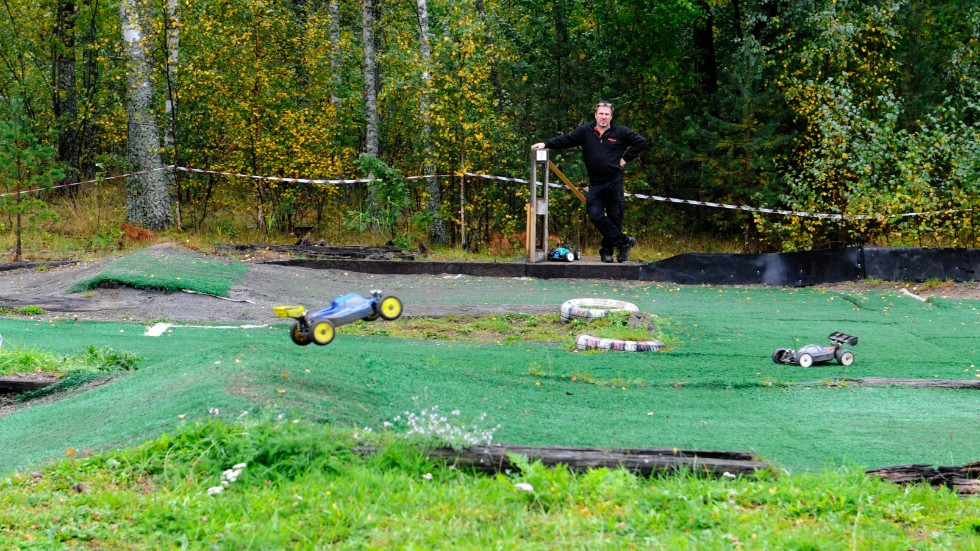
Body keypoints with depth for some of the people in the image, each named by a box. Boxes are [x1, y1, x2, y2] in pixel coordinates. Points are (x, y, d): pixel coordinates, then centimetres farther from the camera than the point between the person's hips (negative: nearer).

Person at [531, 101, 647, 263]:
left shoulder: (620, 132, 2)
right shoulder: (585, 132, 4)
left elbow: (641, 141, 7)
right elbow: (565, 139, -3)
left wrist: (626, 158, 2)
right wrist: (546, 144, -17)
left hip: (614, 182, -1)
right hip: (595, 184, 1)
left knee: (614, 216, -1)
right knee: (595, 215, -12)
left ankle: (607, 250, 10)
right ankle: (624, 241, -2)